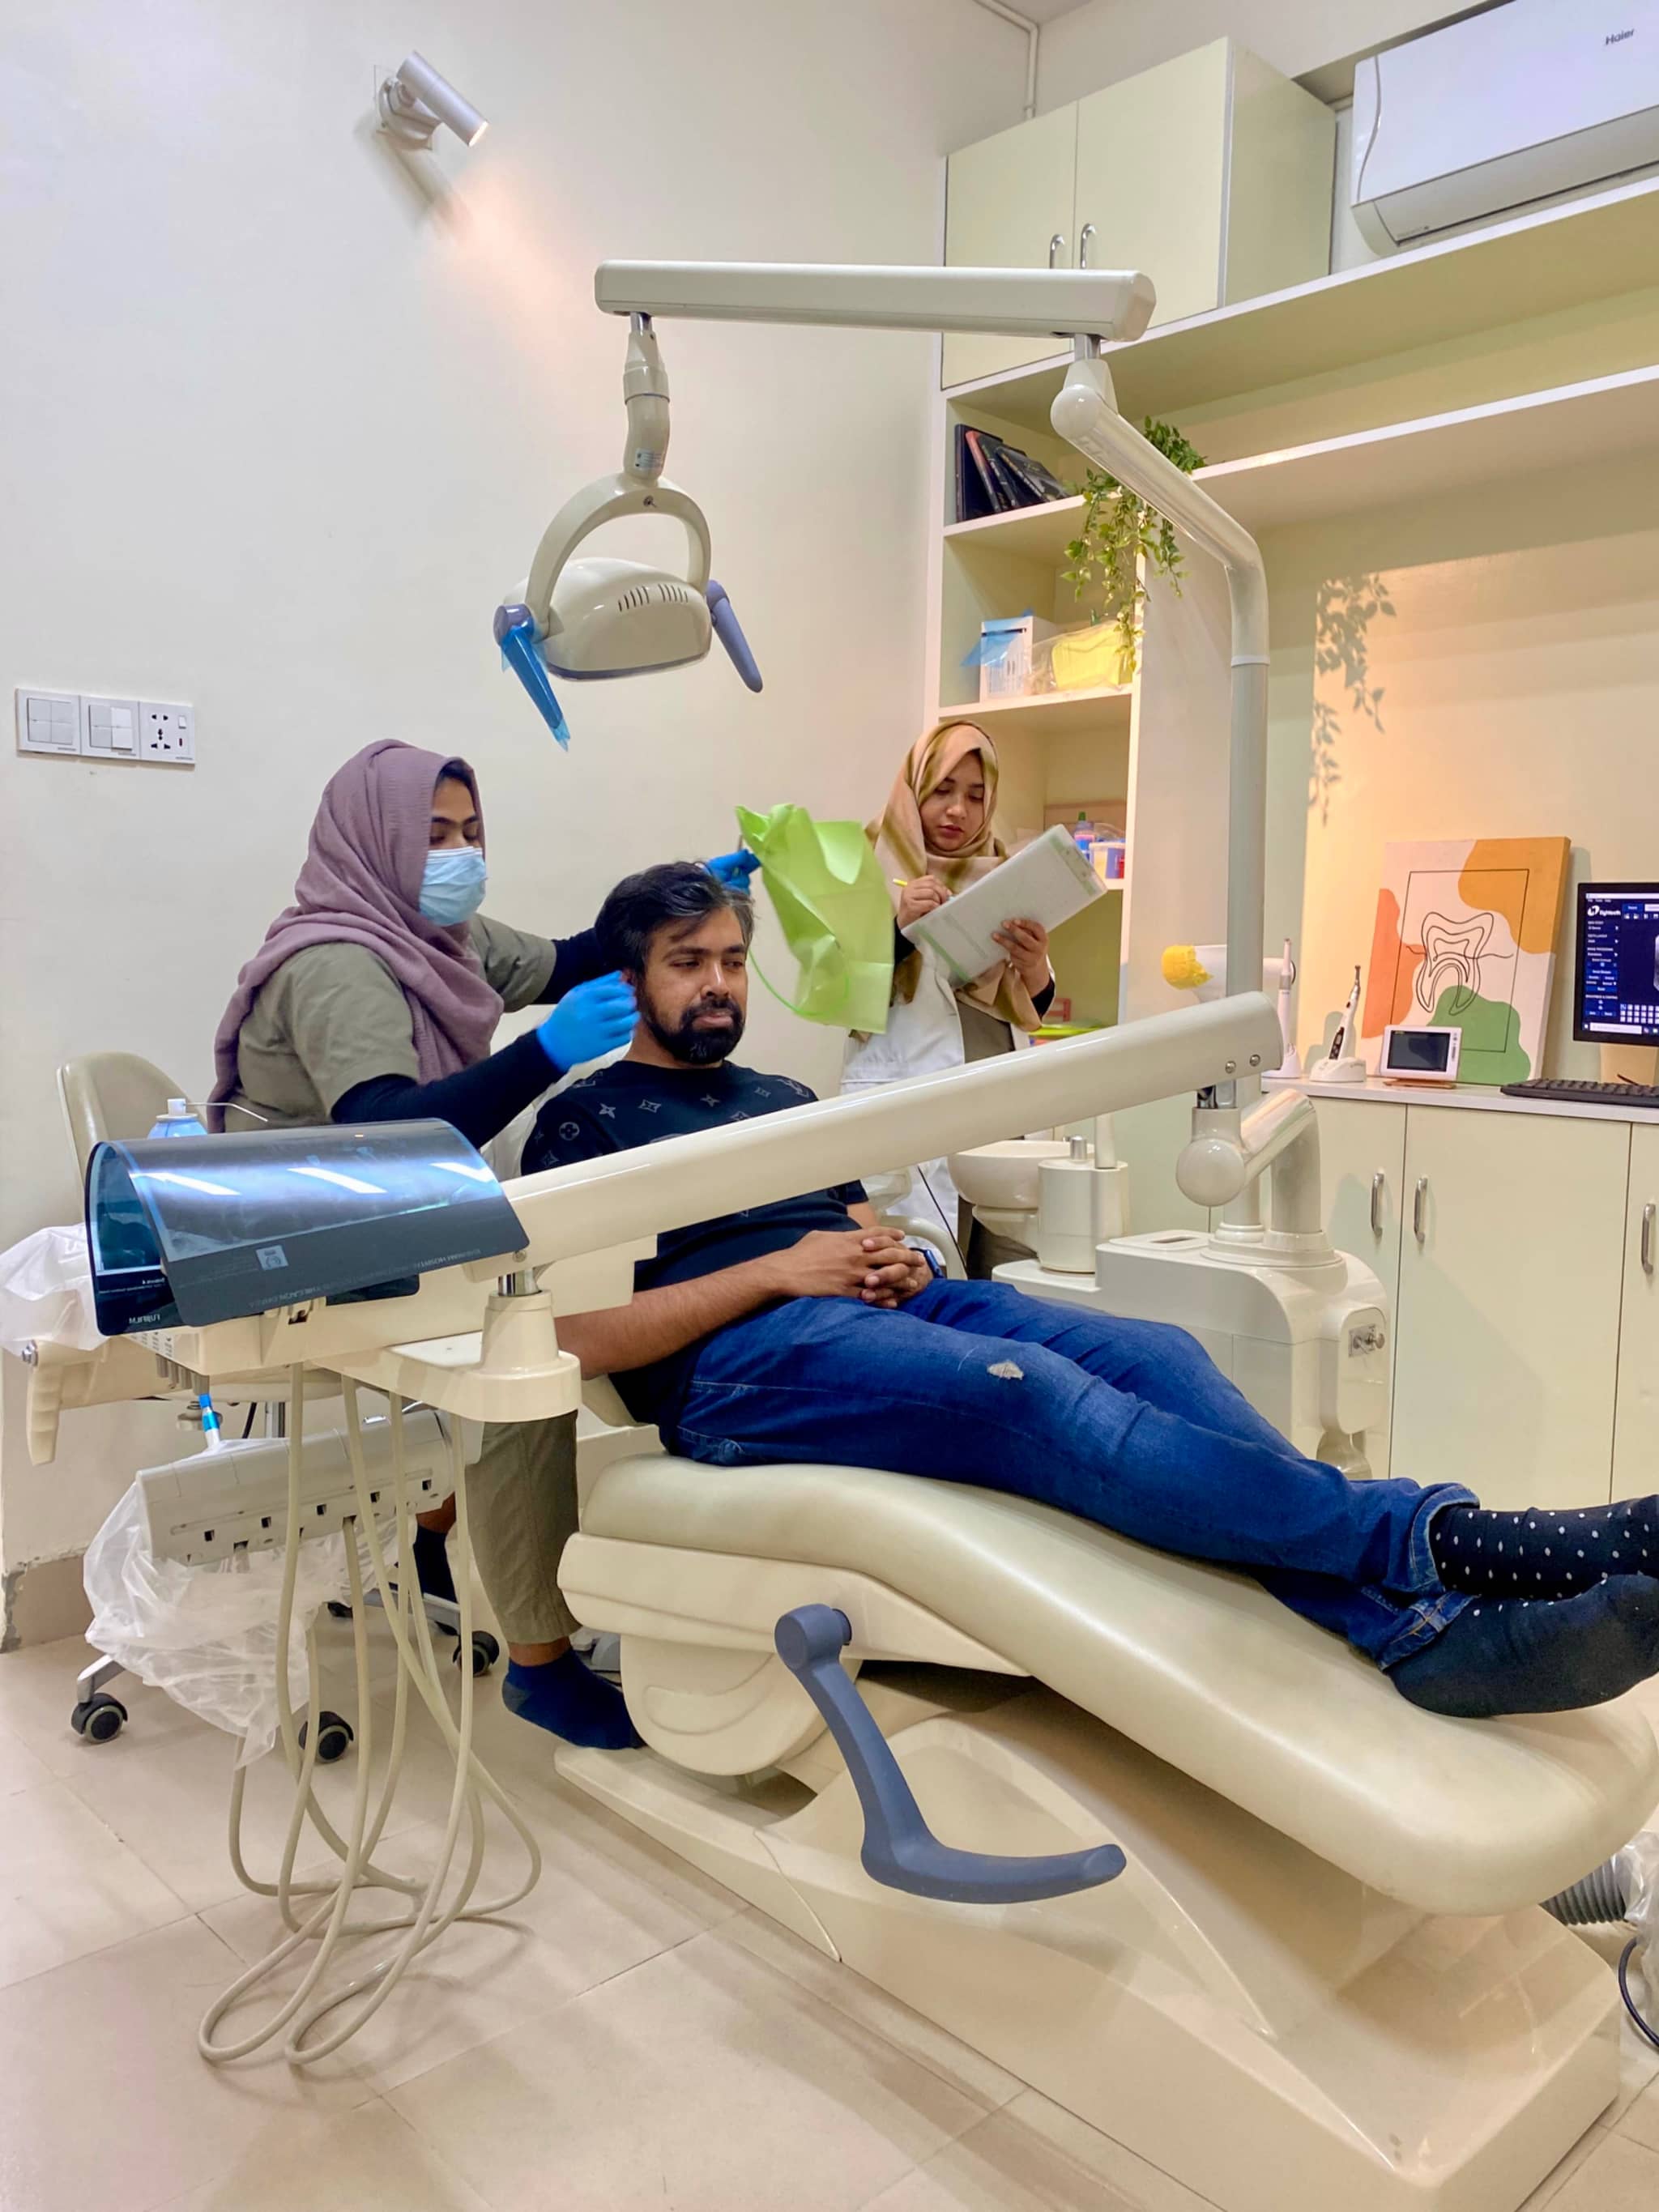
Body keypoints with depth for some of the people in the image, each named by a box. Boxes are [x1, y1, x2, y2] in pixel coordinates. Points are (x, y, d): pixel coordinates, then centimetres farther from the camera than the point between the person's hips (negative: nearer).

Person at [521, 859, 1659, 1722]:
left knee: (1153, 1353, -21)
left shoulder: (782, 1100, 29)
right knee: (1026, 1387, -34)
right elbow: (584, 1339, -4)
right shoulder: (584, 1121, 10)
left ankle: (1425, 1628, -35)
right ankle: (1436, 1540, -41)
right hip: (739, 1354, -6)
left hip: (883, 1303, 7)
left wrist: (901, 1260, -2)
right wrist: (779, 1270, -11)